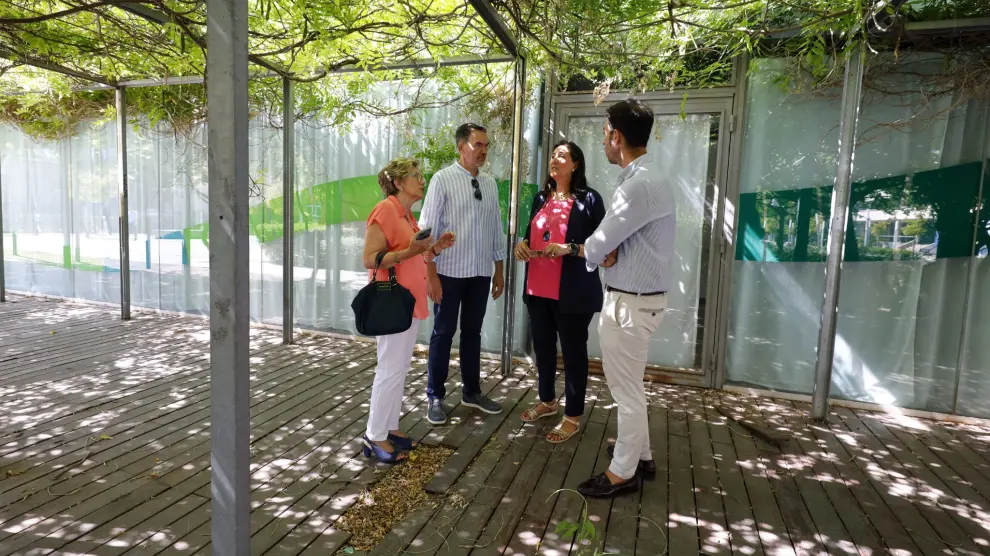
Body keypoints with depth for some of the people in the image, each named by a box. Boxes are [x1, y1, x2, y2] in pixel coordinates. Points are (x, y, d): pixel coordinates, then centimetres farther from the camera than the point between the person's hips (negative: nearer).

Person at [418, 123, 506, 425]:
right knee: (443, 334, 6)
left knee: (473, 333, 15)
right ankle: (435, 397, 20)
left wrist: (499, 271, 12)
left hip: (481, 273, 5)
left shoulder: (490, 183, 7)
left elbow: (496, 229, 12)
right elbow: (428, 228, -10)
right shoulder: (443, 179, -8)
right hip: (450, 272, -4)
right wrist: (431, 275, -14)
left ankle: (472, 392, 30)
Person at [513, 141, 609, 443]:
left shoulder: (589, 199, -6)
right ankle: (547, 401, 36)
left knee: (573, 351, 4)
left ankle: (573, 416, 17)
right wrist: (522, 243, 0)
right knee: (543, 347, 16)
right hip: (538, 288, 7)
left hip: (572, 291, -6)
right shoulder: (541, 198, 14)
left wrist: (569, 249, -22)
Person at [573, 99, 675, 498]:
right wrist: (596, 250, -9)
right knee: (627, 383, 22)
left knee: (626, 388, 4)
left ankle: (622, 473, 20)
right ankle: (639, 454, 38)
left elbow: (598, 247, -19)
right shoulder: (645, 178, 10)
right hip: (634, 296, 10)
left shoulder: (638, 185, -23)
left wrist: (583, 251, 3)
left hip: (631, 301, -10)